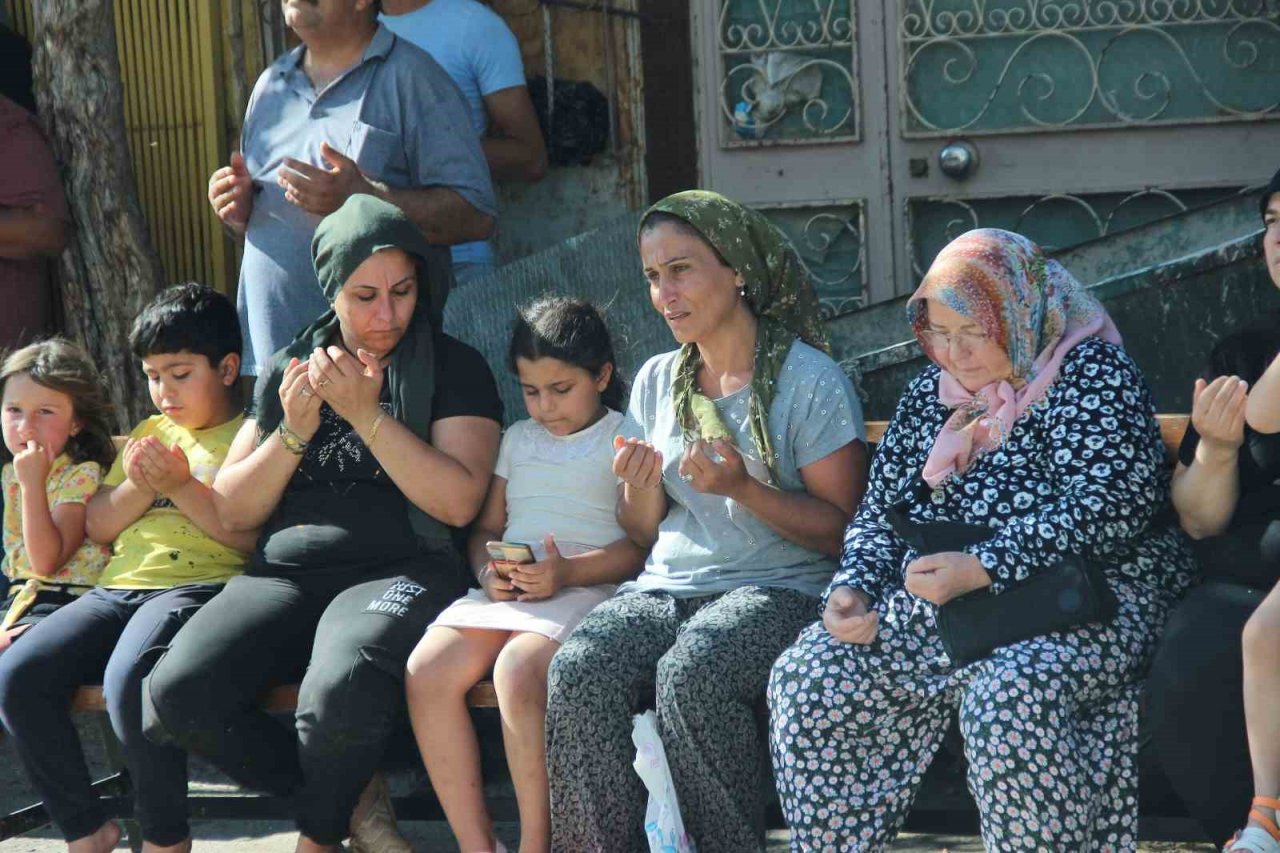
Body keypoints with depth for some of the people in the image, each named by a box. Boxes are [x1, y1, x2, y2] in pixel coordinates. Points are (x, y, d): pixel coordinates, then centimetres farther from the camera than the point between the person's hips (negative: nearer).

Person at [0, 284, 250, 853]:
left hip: (198, 586, -7)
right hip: (118, 588, 7)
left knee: (128, 682, -36)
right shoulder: (149, 433, 26)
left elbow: (252, 537, -8)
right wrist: (138, 486, 2)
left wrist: (181, 485, -12)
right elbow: (97, 527, 21)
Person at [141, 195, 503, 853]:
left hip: (398, 571, -4)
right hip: (284, 575, 4)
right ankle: (350, 798, -4)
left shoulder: (453, 367, 7)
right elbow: (229, 511, 14)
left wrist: (367, 413, -11)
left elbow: (458, 501, -7)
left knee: (340, 690, -38)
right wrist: (295, 432, -2)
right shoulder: (291, 369, 18)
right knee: (175, 694, -25)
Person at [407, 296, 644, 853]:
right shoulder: (518, 438, 26)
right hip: (505, 591, 6)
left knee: (517, 669, -36)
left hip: (586, 587, -6)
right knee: (426, 670, -23)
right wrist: (488, 572, 1)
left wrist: (569, 571, -18)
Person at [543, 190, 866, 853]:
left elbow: (841, 531, -4)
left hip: (777, 590, -4)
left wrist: (743, 488, -18)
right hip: (665, 589, 5)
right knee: (577, 672, -27)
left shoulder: (808, 380, -2)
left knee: (689, 673, -36)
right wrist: (639, 489, -4)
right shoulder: (656, 381, 15)